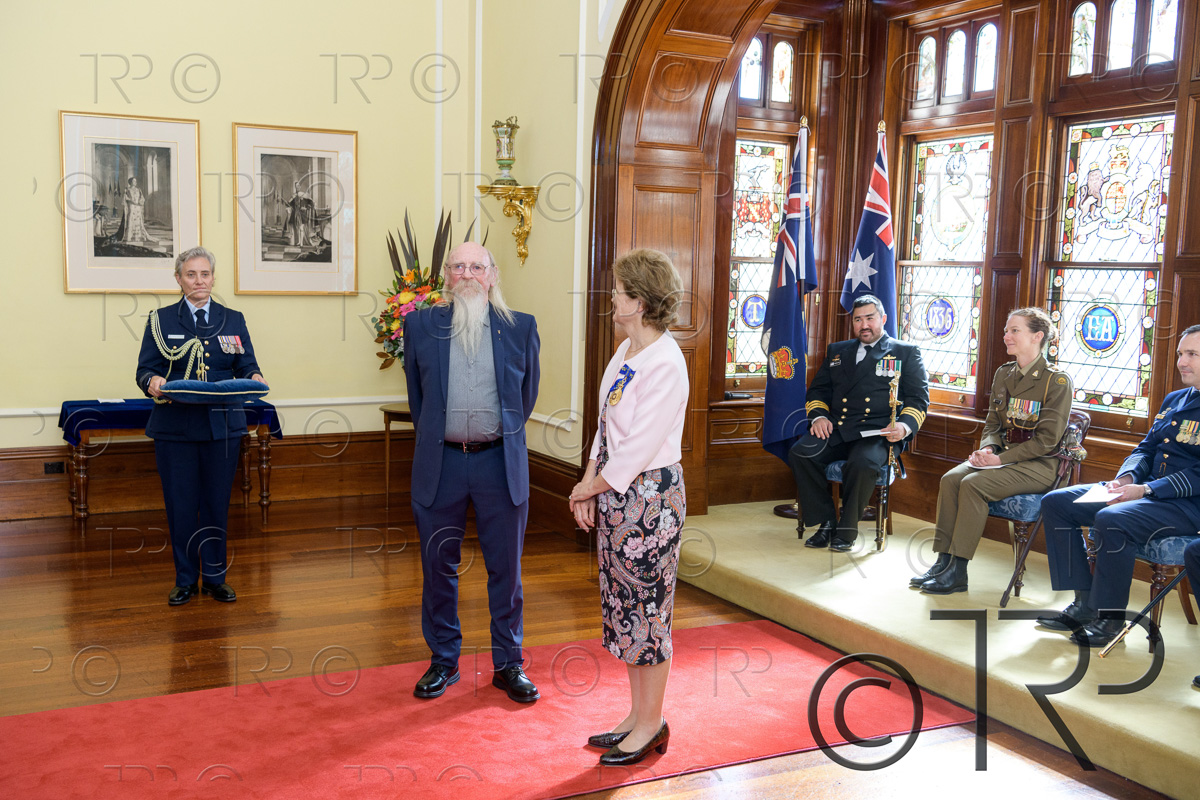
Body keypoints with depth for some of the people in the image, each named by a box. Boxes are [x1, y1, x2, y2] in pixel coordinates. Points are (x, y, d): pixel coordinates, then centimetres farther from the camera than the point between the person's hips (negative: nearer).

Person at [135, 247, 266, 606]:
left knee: (217, 502, 6)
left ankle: (215, 577, 18)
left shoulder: (233, 319, 12)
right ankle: (185, 579, 16)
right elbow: (145, 370, 2)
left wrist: (253, 378, -17)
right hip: (175, 427, -1)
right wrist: (153, 382, -21)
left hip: (222, 427, 1)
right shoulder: (160, 320, 7)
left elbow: (246, 366, 6)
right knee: (180, 504, 2)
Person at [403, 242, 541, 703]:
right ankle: (443, 661, 26)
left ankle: (508, 664, 22)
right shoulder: (420, 325, 4)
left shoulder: (520, 328, 2)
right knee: (438, 567, 10)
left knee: (506, 568, 7)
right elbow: (415, 392, 15)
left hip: (500, 462, 0)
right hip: (440, 462, 1)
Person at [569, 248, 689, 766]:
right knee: (624, 605, 16)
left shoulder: (665, 365, -20)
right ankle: (637, 715, 30)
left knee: (647, 608, 3)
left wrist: (591, 489, -10)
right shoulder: (627, 351, 8)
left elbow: (638, 448, -21)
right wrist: (588, 482, 3)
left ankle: (651, 725, 19)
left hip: (649, 495, -9)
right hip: (616, 494, 9)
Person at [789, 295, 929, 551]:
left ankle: (847, 529, -14)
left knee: (863, 463, -36)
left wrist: (905, 425, -14)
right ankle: (826, 522, -10)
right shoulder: (837, 351, 25)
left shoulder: (906, 353, 14)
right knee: (799, 453, -25)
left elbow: (918, 397, 7)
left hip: (876, 432, -4)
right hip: (835, 429, 4)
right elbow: (818, 390, 24)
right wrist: (819, 415, 1)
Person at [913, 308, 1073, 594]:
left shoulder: (1057, 380, -10)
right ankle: (943, 561, -19)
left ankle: (957, 572, -23)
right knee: (951, 478, -20)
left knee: (973, 484, -29)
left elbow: (1047, 439, -14)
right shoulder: (1003, 374, 12)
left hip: (1037, 465, -7)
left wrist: (1000, 459, -19)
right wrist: (987, 449, -7)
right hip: (1001, 457, 7)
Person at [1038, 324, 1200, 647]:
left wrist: (1145, 490, -24)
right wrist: (1127, 477, -1)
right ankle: (1085, 602, -5)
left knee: (1111, 520, -36)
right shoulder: (1173, 400, 19)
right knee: (1056, 502, -4)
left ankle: (1110, 617, -19)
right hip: (1144, 491, 9)